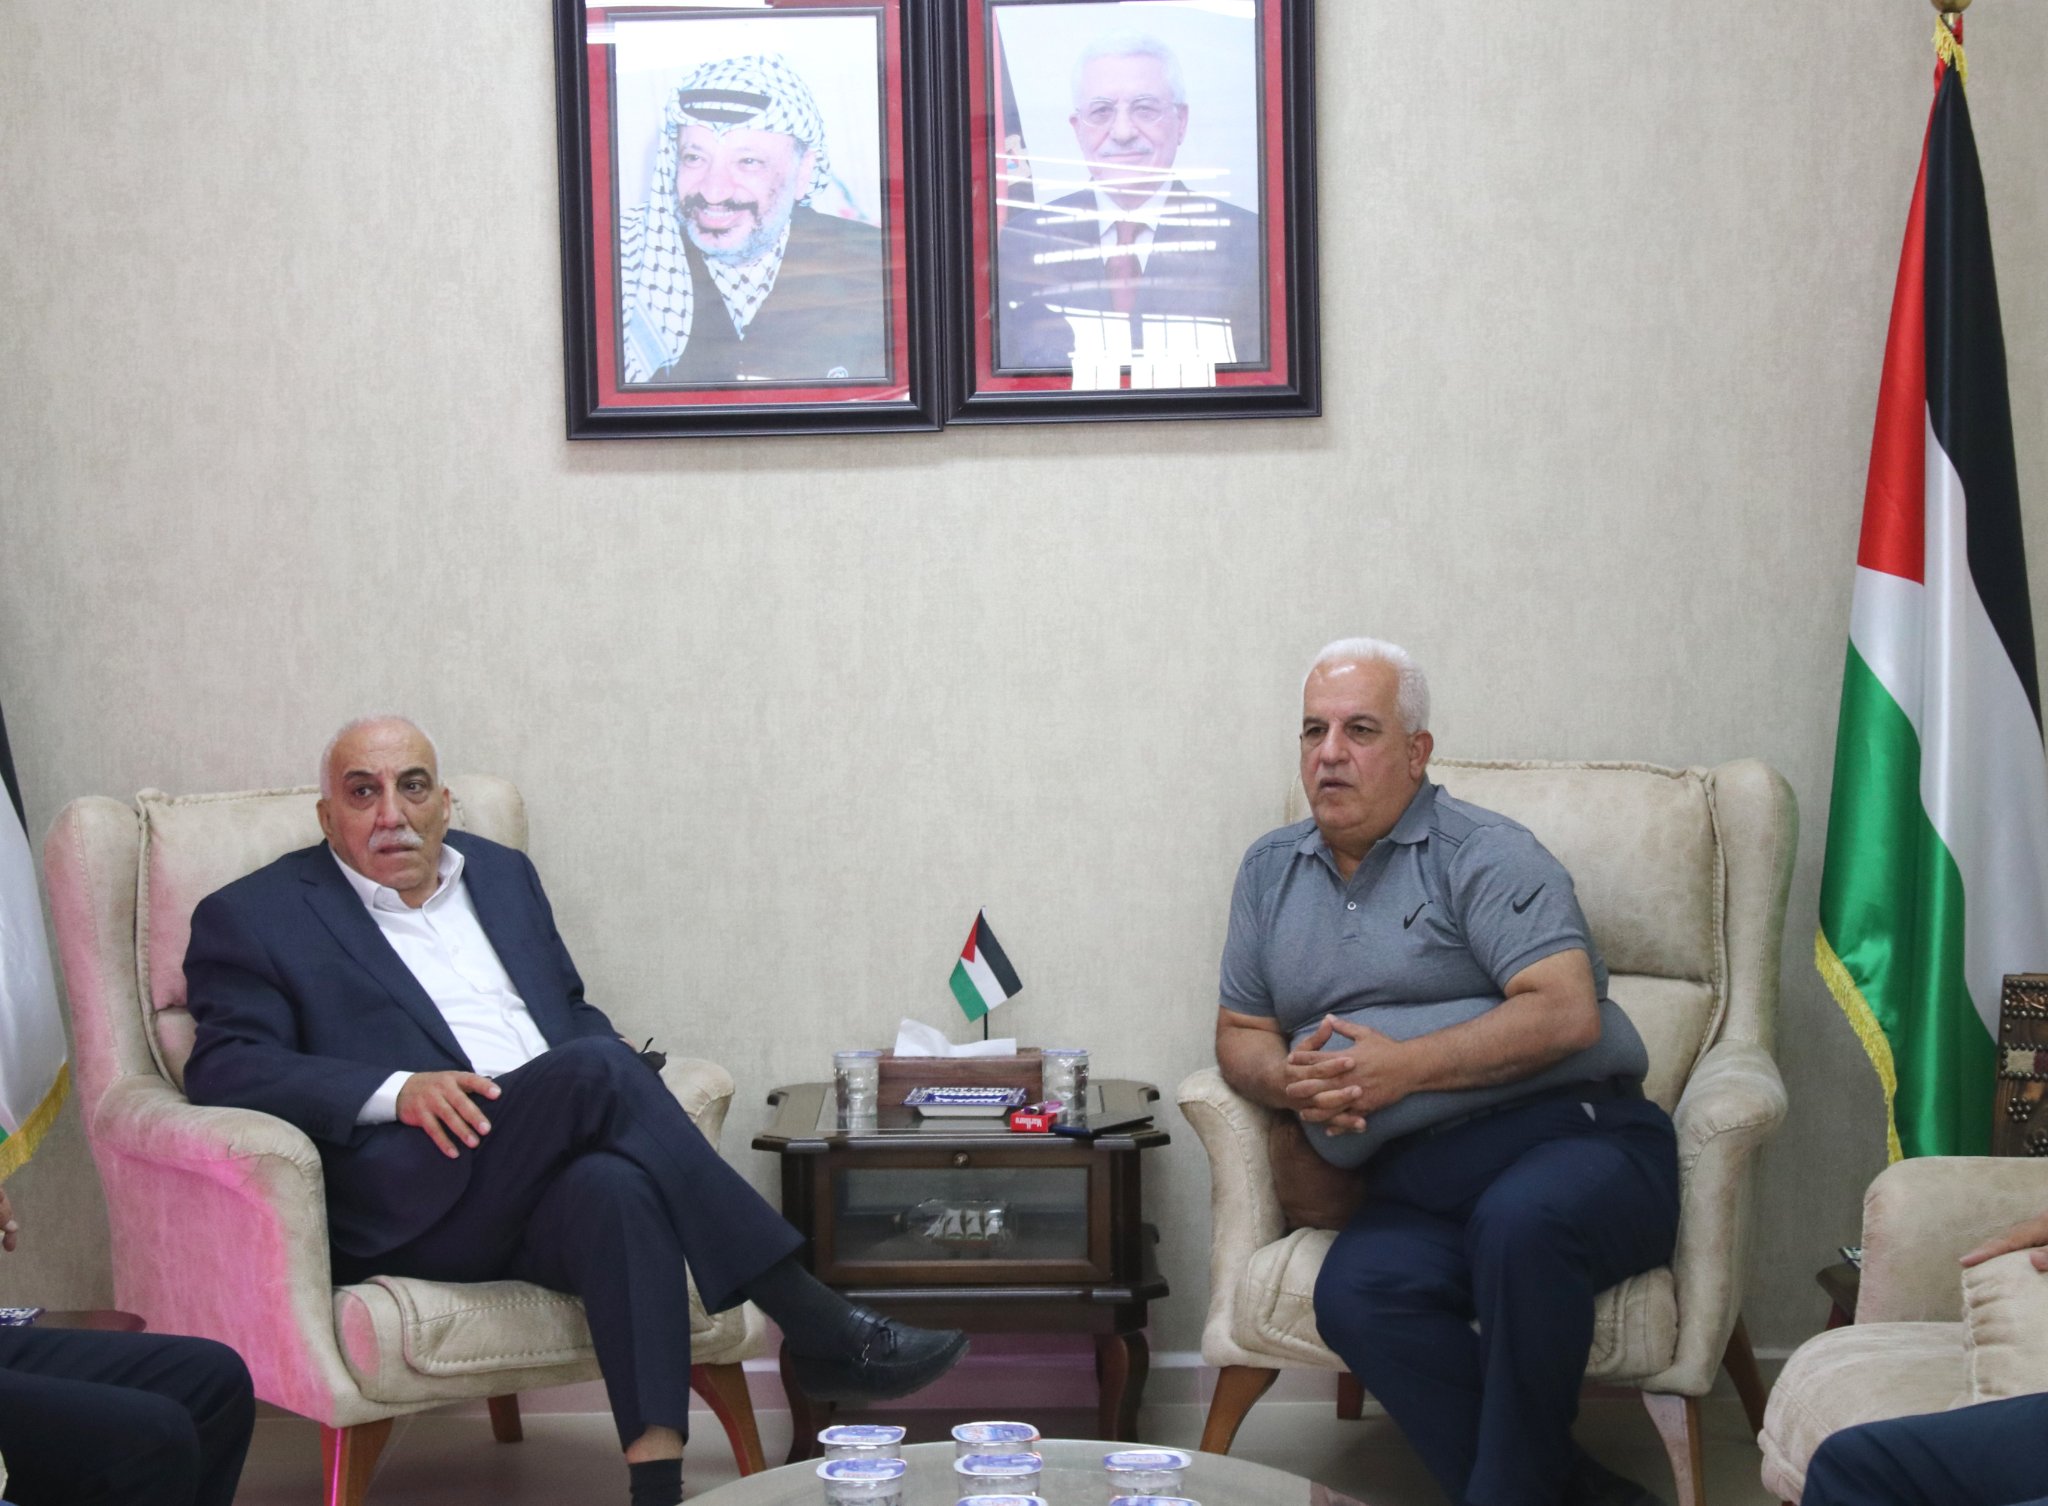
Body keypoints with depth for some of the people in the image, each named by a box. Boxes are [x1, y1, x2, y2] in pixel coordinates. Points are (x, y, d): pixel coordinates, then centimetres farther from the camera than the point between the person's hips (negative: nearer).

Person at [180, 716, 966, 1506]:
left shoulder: (502, 874, 24)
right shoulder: (254, 917, 8)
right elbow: (224, 1069, -5)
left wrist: (616, 1083, 4)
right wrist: (397, 1090, -21)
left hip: (551, 1186, 4)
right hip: (413, 1205, -4)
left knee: (616, 1185, -35)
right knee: (598, 1069, -30)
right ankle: (818, 1329, -28)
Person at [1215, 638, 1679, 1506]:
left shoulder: (1483, 855, -1)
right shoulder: (1271, 871, 18)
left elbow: (1567, 1013, -13)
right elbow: (1240, 1033, 21)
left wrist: (1406, 1067, -18)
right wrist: (1292, 1082, -3)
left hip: (1573, 1140, -4)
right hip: (1415, 1187, 4)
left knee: (1521, 1222, -38)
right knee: (1356, 1294, -29)